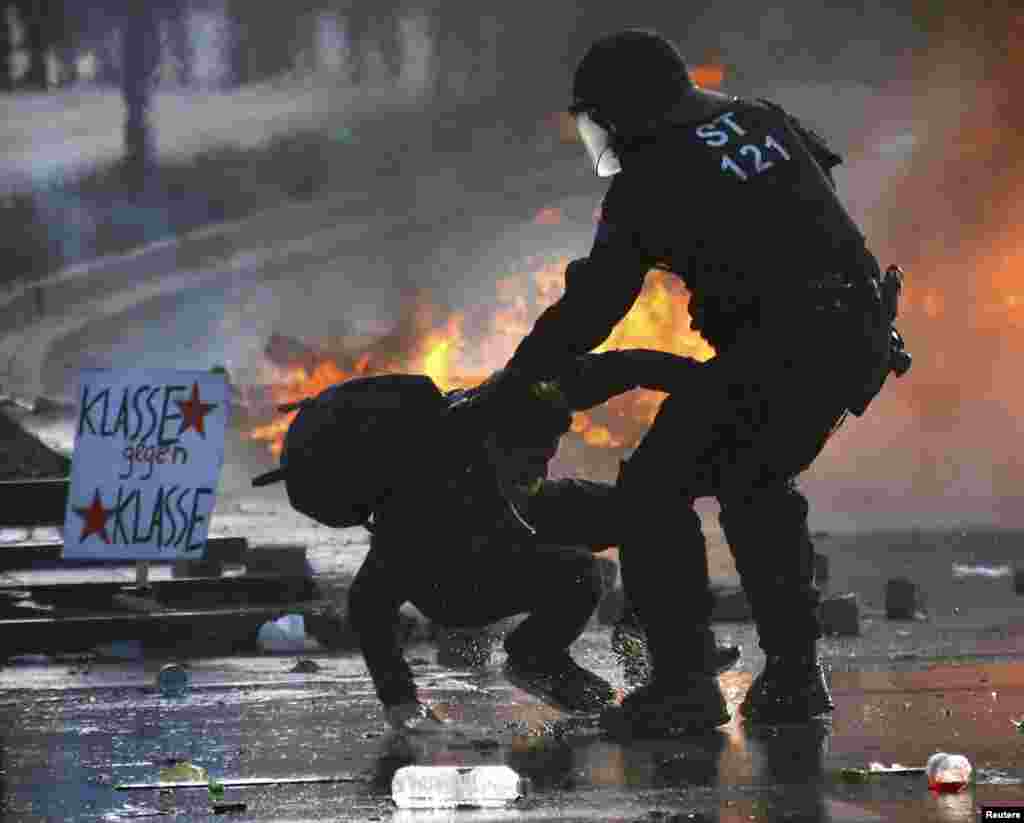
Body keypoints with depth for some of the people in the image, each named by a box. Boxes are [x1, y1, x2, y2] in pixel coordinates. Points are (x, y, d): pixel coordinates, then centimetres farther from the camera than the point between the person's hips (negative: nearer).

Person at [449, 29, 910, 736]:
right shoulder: (761, 117, 17)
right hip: (863, 336, 8)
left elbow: (589, 310, -2)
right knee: (755, 482, 26)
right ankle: (795, 673, 23)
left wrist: (499, 393, 5)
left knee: (656, 487, 0)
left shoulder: (648, 179, -2)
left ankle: (685, 680, -5)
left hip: (778, 348, -8)